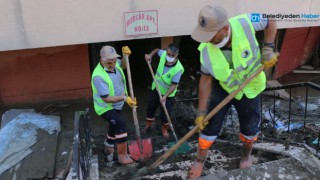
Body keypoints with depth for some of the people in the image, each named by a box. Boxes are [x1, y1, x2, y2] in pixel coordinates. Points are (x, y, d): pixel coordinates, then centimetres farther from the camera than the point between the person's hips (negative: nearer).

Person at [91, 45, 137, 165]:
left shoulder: (114, 63, -12)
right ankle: (122, 156, -15)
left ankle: (109, 148, 51)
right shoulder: (98, 76, -33)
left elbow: (123, 65, 14)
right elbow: (106, 98, -32)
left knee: (115, 127, 25)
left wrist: (125, 56, -6)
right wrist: (124, 98, -35)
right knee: (121, 124, -27)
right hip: (105, 107, -8)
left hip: (116, 105, 9)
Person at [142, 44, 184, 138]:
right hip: (155, 88, 5)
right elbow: (158, 50, 7)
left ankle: (164, 130, 37)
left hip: (167, 94, -5)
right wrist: (150, 55, -8)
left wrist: (165, 96, -38)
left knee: (165, 114, 6)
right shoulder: (164, 54, -19)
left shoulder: (178, 69, -32)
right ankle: (148, 125, 47)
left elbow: (174, 85, -30)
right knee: (150, 108, 20)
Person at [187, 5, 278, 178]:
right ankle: (199, 160, 26)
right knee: (209, 124, 1)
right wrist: (201, 111, -13)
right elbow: (206, 79, -15)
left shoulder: (245, 23, -32)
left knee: (250, 128, 14)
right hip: (222, 87, 0)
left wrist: (268, 50, -22)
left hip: (249, 88, 0)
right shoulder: (206, 49, -26)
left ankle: (246, 155, 46)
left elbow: (271, 22, -11)